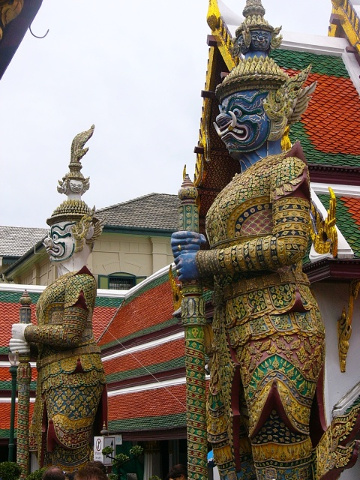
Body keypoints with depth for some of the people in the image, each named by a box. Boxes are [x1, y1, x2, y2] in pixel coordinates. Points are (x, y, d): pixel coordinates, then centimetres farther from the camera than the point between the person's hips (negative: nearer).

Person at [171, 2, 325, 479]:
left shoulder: (286, 166, 3)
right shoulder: (235, 186, 26)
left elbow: (290, 245, -13)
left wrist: (203, 261, -8)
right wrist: (196, 251, 3)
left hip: (276, 322, -8)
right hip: (233, 331, 8)